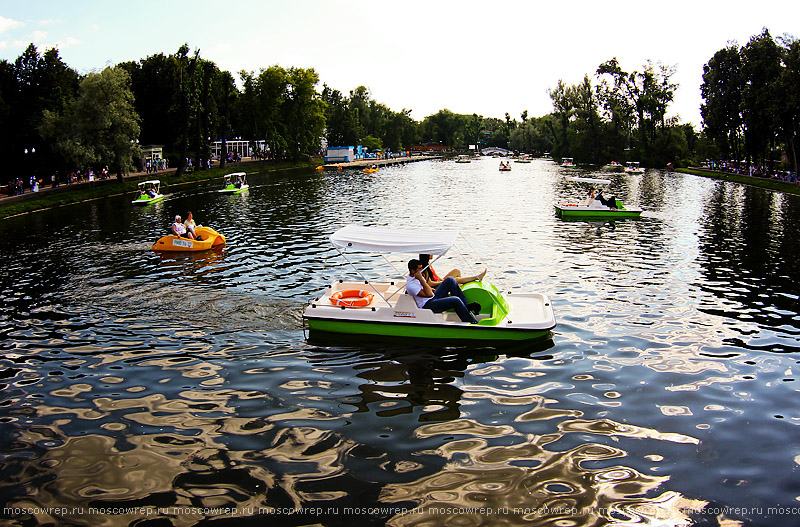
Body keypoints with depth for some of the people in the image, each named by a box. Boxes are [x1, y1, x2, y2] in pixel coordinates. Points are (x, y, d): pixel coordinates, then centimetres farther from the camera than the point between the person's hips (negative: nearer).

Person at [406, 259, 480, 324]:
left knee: (450, 280, -4)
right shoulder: (410, 285, -22)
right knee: (455, 300, -28)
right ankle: (473, 322, -18)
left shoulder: (415, 275, 8)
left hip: (434, 297, 10)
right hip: (428, 305, -10)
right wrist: (421, 279, -27)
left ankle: (466, 306, -2)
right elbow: (429, 294, -27)